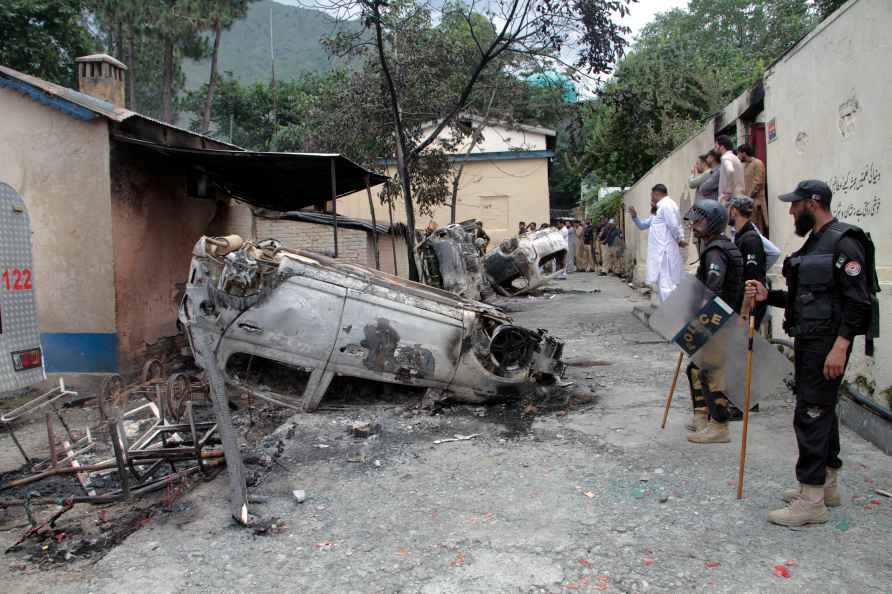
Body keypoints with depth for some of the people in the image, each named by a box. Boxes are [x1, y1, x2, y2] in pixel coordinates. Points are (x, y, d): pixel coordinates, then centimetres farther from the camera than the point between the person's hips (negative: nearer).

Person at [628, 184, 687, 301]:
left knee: (666, 285, -12)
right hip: (660, 253, 11)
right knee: (664, 284, 15)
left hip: (665, 253, -11)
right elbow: (642, 225, 28)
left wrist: (680, 240, -5)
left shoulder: (667, 204, -11)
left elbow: (674, 226, -19)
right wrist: (635, 216, 11)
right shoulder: (659, 210, 22)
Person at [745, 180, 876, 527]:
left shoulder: (844, 242, -14)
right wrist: (768, 296, 8)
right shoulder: (814, 242, 16)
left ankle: (812, 501, -1)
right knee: (821, 410, 17)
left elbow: (857, 300, -20)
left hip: (828, 342, -10)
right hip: (808, 340, 10)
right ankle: (827, 484, 31)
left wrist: (840, 346, -25)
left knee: (811, 413, -8)